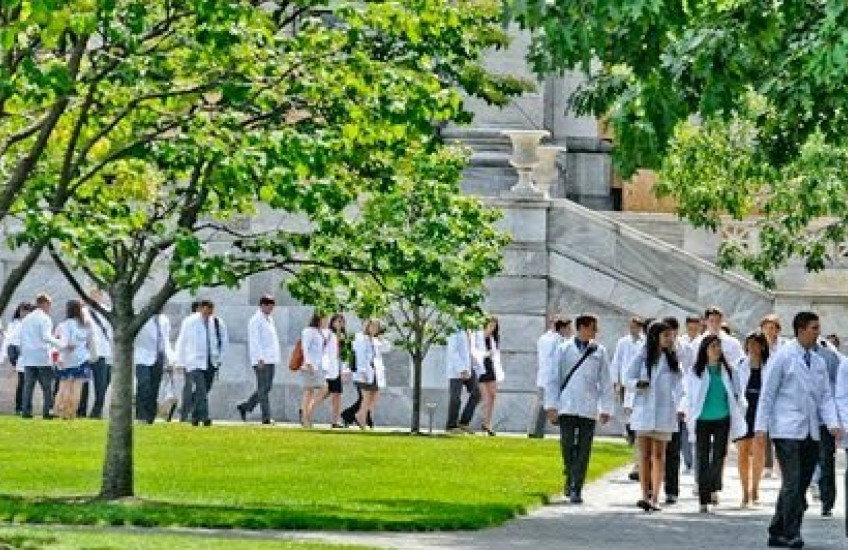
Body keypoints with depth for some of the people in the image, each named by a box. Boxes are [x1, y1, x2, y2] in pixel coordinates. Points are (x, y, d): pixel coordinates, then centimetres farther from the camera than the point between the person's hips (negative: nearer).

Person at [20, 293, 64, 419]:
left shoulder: (26, 319, 16)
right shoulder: (44, 319, -7)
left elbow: (21, 338, 18)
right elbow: (46, 337, -18)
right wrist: (61, 343, -19)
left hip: (28, 358, 6)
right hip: (42, 358, -6)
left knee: (28, 385, 4)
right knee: (47, 386, 0)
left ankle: (26, 411, -2)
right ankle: (47, 411, -4)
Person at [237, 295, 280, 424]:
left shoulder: (270, 319, 18)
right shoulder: (256, 320, -9)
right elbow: (254, 341, -15)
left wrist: (275, 357, 18)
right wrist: (260, 358, -22)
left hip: (271, 359, 9)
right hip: (261, 360, -9)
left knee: (267, 388, 10)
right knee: (263, 389, -7)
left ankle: (245, 407, 20)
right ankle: (266, 418, -7)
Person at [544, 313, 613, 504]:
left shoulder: (599, 352, 8)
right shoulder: (564, 350, 4)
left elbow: (605, 383, 10)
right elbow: (553, 379, 6)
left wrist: (606, 408, 5)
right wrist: (551, 405, -1)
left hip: (588, 409, 1)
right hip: (567, 408, -1)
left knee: (583, 451, -3)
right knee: (567, 447, 1)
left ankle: (576, 489, -1)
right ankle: (570, 478, 25)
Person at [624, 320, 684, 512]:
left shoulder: (672, 360, 6)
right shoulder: (642, 357, 4)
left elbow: (678, 385, 1)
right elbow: (628, 379, 8)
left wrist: (680, 407, -12)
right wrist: (638, 384, -15)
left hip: (664, 411, 1)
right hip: (643, 409, -1)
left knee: (659, 455, 1)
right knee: (644, 454, -2)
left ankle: (655, 497, 1)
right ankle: (645, 495, -4)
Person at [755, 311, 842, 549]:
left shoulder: (819, 362, 13)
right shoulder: (783, 356, -4)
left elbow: (825, 396, 12)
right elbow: (767, 393, -4)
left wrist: (833, 423, -5)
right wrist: (761, 426, -9)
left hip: (811, 432, 6)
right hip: (787, 431, -6)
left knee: (801, 485, 8)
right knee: (792, 484, -12)